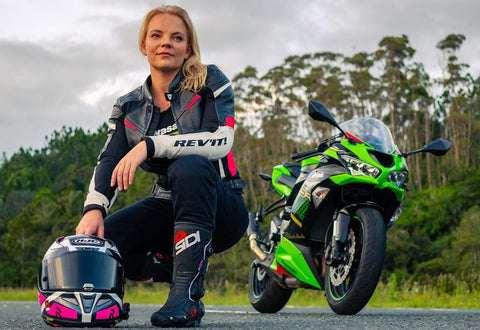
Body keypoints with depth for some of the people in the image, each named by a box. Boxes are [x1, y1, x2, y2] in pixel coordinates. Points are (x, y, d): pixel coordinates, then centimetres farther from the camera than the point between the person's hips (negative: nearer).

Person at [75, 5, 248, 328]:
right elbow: (109, 161, -5)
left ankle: (188, 292, -35)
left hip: (220, 209, -4)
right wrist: (94, 208, -26)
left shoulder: (209, 81, -2)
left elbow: (221, 140, -20)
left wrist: (149, 145, -28)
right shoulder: (128, 107, 9)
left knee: (190, 166, -37)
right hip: (168, 207, 4)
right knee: (94, 240, -19)